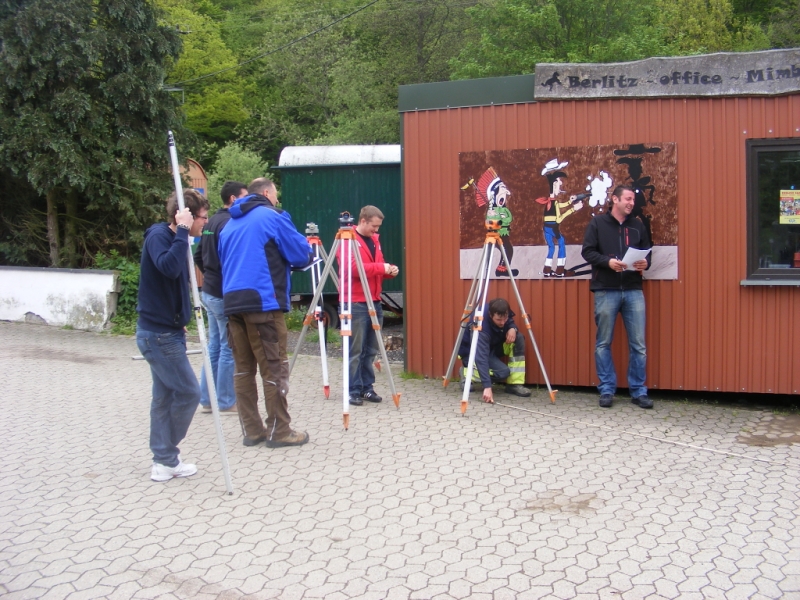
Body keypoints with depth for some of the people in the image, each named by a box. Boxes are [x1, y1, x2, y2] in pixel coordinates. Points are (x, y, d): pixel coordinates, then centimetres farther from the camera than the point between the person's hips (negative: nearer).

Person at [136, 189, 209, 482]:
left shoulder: (172, 237, 12)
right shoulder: (158, 235, -16)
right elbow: (169, 267, -35)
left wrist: (179, 323, 15)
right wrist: (183, 231, -28)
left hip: (165, 331, 9)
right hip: (159, 334, -9)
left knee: (165, 395, 11)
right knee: (188, 392, -4)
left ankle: (164, 461, 18)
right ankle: (167, 460, 8)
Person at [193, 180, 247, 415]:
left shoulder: (212, 222, 14)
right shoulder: (230, 223, -15)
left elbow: (198, 256, 19)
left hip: (209, 291, 10)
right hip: (225, 295, -9)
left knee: (214, 346, 13)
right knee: (229, 348, -2)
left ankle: (207, 399, 19)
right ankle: (226, 402, 5)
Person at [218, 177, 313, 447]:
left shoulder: (229, 225, 20)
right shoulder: (273, 217, -1)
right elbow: (301, 255, -1)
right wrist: (303, 251, 20)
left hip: (232, 303, 7)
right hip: (264, 303, -7)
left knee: (244, 369, 8)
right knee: (274, 369, -3)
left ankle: (252, 430, 12)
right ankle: (279, 432, 0)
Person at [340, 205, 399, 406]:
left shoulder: (374, 240, 17)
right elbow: (353, 268, -20)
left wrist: (388, 270, 3)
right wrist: (380, 267, -18)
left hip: (374, 302, 8)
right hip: (356, 303, -8)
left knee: (371, 349, 9)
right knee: (355, 350, -4)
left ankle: (367, 387, 16)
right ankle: (354, 390, 3)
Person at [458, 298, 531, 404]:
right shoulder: (481, 325, -38)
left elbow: (511, 322, 4)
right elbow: (481, 357, -45)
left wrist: (513, 329, -23)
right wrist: (487, 387, -54)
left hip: (492, 346, 7)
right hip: (472, 352, -7)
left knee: (518, 338, -18)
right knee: (503, 371, -28)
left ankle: (514, 384, -12)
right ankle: (467, 373, -4)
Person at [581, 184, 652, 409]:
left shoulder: (638, 226, 13)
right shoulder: (597, 223, 4)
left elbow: (647, 252, 18)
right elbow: (587, 251, 0)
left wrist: (645, 263, -4)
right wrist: (608, 261, -16)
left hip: (634, 291, 3)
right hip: (606, 291, -2)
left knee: (638, 344, 2)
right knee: (603, 343, 4)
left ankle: (639, 391, 12)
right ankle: (607, 390, 13)